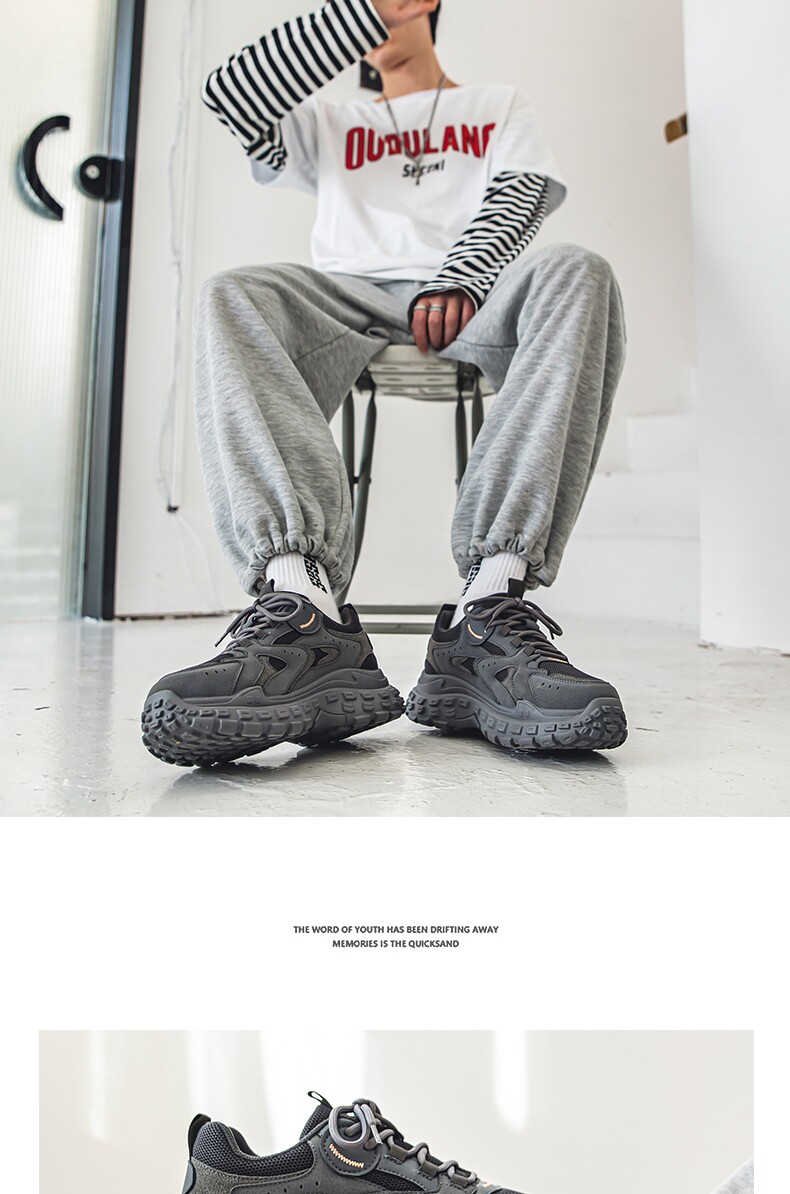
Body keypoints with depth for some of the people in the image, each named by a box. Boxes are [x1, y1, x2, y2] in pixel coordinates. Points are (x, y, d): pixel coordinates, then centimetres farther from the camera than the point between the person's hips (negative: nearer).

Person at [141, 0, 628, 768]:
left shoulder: (499, 106, 31)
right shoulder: (330, 123, 34)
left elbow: (519, 196, 9)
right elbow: (229, 95, 14)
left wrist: (459, 280, -13)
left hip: (474, 302, 0)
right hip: (349, 297, 1)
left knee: (577, 273, -31)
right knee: (231, 296, -28)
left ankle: (491, 606, -47)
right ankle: (301, 608, -49)